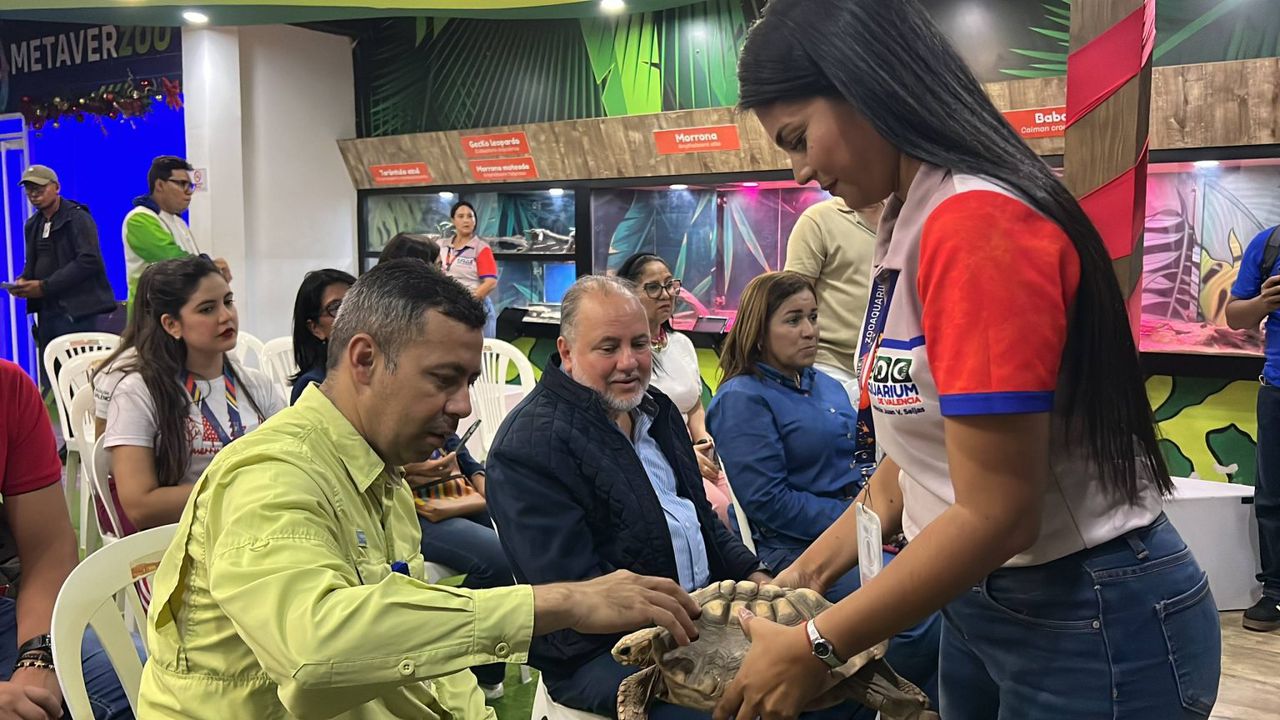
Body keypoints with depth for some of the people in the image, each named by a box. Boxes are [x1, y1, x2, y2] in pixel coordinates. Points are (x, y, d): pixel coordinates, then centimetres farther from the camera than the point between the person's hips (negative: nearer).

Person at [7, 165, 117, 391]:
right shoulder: (33, 225, 19)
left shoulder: (78, 218, -4)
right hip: (47, 311, 7)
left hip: (77, 310, -7)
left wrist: (44, 286, -17)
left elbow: (89, 261, -16)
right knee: (50, 381, 6)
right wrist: (23, 281, 2)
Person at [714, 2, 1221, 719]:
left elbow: (996, 515, -24)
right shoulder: (913, 228, 6)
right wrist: (808, 569, 6)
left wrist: (814, 649, -17)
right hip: (982, 603, 8)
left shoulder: (977, 225, -23)